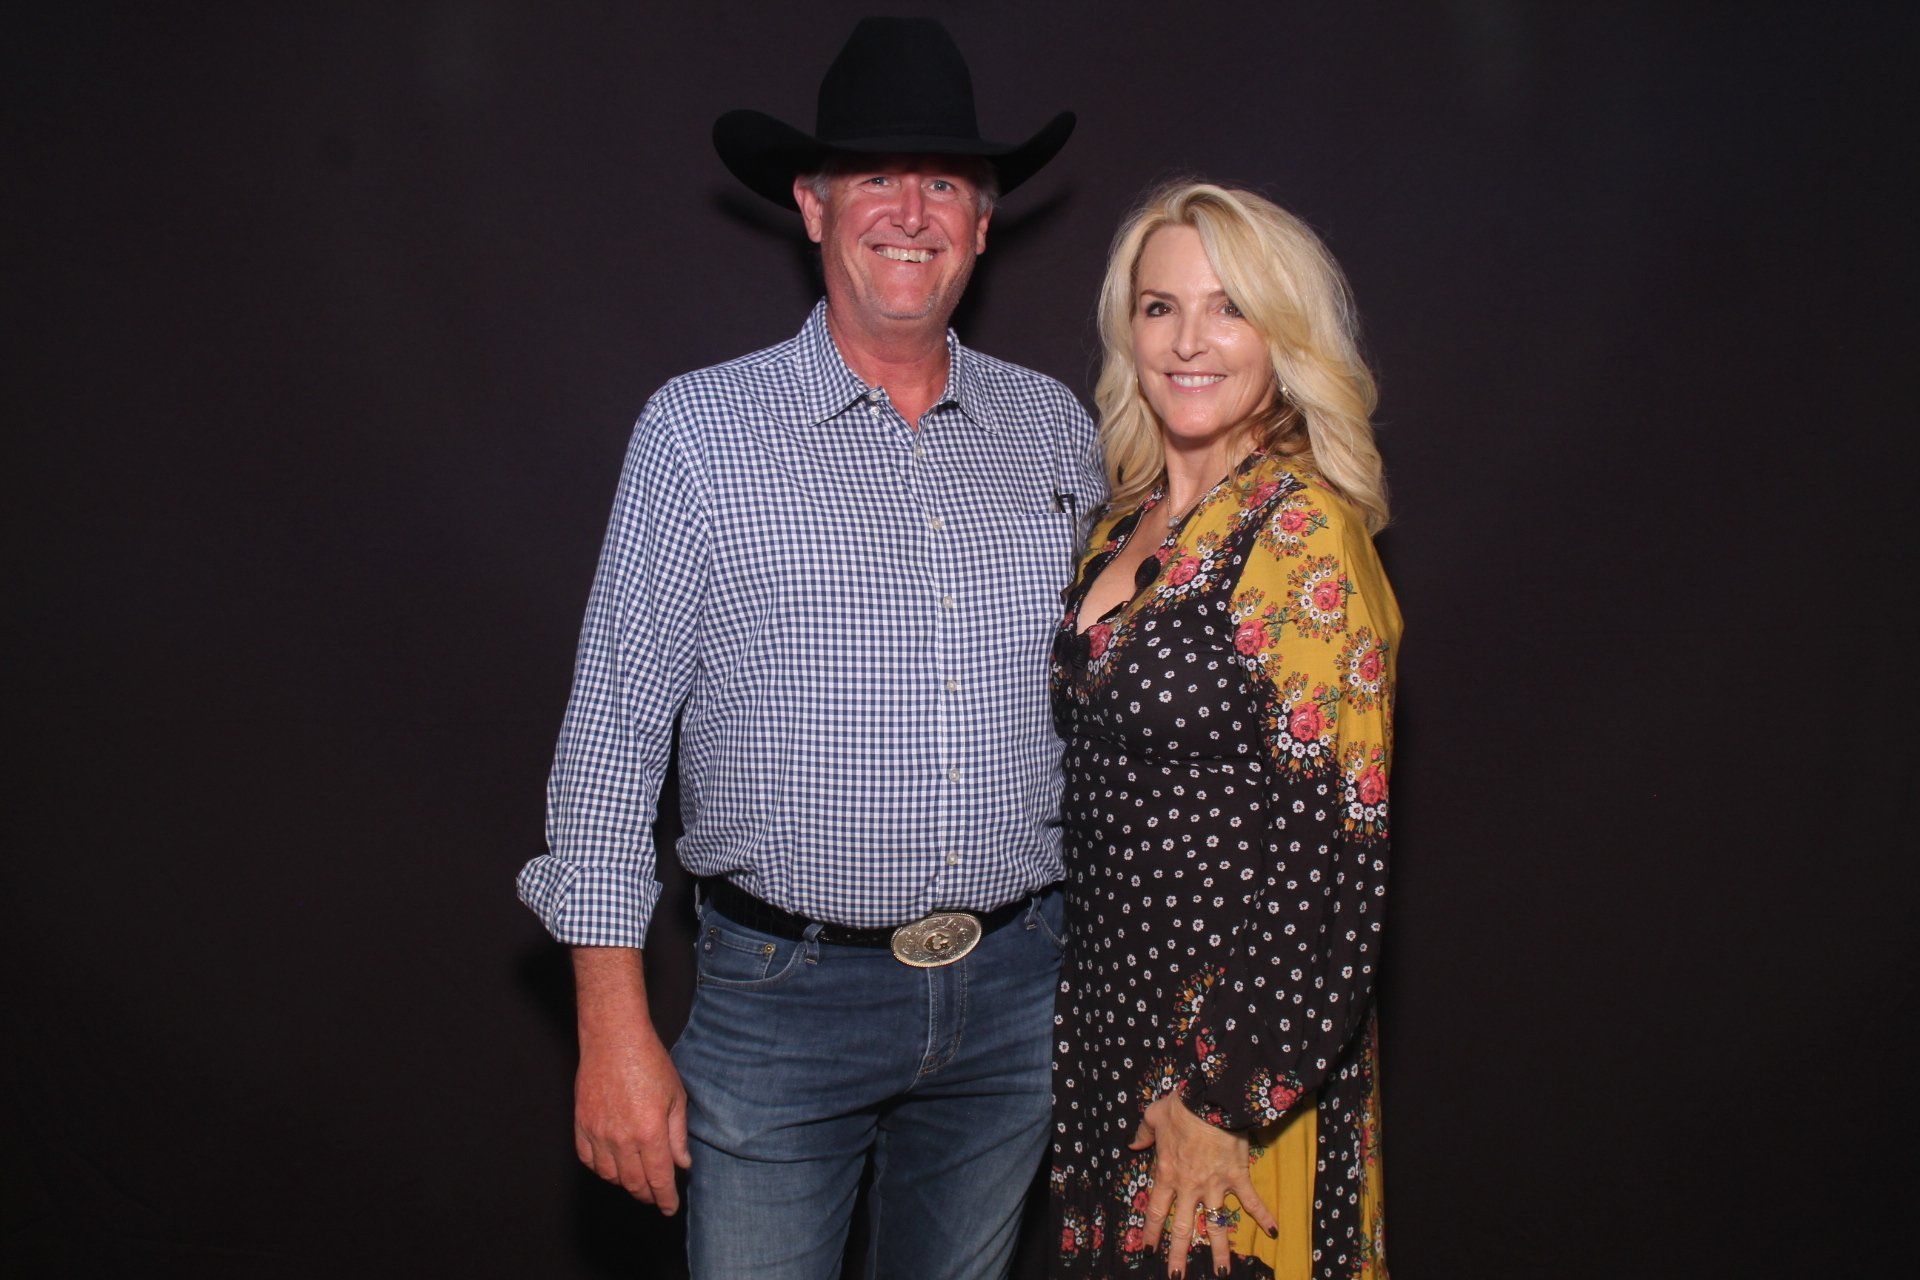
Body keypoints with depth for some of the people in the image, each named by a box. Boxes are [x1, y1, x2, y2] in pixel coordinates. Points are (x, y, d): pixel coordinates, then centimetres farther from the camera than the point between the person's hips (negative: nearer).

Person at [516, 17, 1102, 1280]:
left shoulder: (1054, 429, 5)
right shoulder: (700, 429, -6)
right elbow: (613, 734, -7)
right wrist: (615, 1027, -10)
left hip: (1017, 991, 4)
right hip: (786, 998, -3)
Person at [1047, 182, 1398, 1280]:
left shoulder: (1302, 529, -17)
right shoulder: (1130, 522, 7)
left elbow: (1339, 841, -20)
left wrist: (1225, 1102, -18)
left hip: (1252, 1060, -7)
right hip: (1115, 1007, 7)